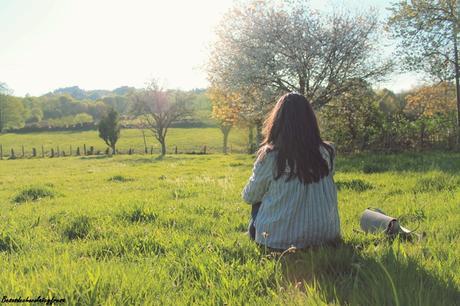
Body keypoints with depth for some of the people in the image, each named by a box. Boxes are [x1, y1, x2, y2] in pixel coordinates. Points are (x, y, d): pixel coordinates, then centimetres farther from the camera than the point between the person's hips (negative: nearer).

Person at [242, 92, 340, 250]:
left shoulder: (269, 156, -16)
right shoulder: (326, 153, -7)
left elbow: (250, 197, -1)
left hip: (278, 239, -3)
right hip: (323, 236, 3)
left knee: (258, 201, 22)